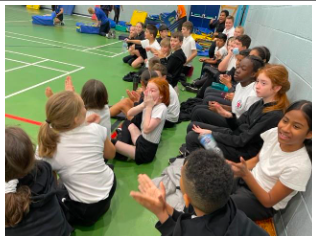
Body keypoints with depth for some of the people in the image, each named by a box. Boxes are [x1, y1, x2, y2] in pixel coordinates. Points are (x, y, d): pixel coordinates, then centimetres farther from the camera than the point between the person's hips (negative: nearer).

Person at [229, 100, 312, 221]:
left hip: (263, 204, -5)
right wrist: (234, 167, -10)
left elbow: (268, 201, -20)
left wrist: (246, 175, -34)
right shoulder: (274, 133, -13)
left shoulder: (299, 166, -29)